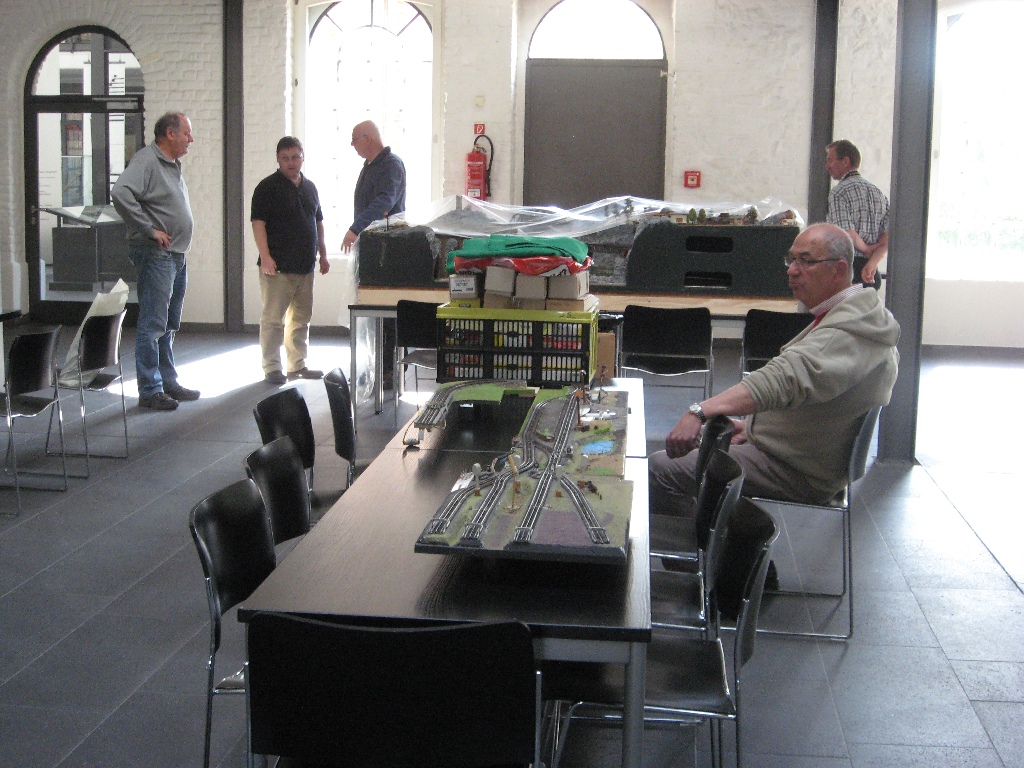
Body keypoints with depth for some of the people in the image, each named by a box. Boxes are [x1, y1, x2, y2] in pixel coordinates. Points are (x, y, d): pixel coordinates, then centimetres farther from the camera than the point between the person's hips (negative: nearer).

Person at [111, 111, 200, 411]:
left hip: (177, 256, 10)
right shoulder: (146, 160, -13)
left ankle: (168, 383, 24)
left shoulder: (174, 165, 17)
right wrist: (150, 229, -22)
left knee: (169, 325, 15)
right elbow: (120, 193, -27)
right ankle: (150, 390, -3)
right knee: (153, 325, -7)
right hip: (156, 255, -10)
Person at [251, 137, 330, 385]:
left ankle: (298, 365, 21)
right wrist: (265, 256, -20)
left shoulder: (309, 187, 15)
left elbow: (318, 222, 22)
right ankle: (272, 367, 1)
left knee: (301, 318, 12)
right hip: (278, 267, -7)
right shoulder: (267, 187, -5)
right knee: (273, 318, -4)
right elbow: (258, 222, -11)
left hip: (305, 266, 7)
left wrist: (323, 255, 18)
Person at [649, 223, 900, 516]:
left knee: (660, 468, -17)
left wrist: (701, 411, -52)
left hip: (798, 476, -11)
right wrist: (753, 426, 13)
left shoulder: (849, 332, -26)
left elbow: (786, 377, -43)